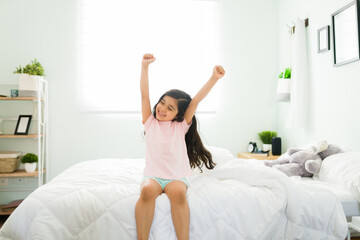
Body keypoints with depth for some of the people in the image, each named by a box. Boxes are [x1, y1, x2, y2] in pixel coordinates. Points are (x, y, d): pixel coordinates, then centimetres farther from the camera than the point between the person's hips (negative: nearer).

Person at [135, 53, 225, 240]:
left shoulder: (181, 125, 7)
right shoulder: (150, 122, 9)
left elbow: (196, 100, -3)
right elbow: (144, 94, 0)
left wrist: (214, 78, -11)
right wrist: (145, 66, -8)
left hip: (177, 176, 0)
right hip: (152, 174, 1)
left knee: (178, 193, -34)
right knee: (147, 190, -34)